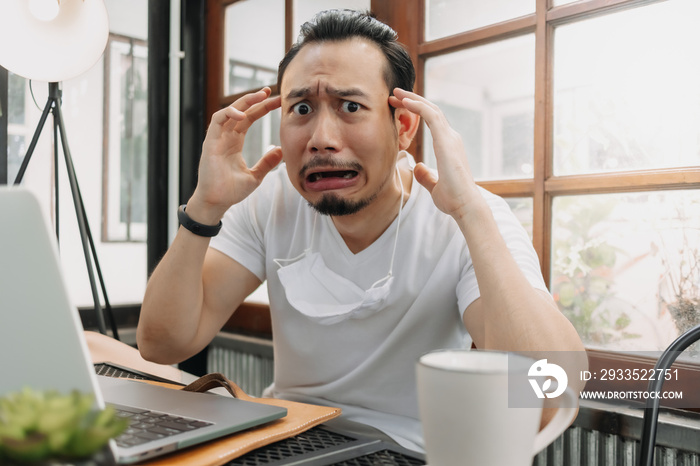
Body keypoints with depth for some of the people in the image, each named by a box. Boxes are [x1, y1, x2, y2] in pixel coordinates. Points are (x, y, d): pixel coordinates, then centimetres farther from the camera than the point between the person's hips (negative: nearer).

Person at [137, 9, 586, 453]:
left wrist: (469, 210, -33)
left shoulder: (475, 222, -16)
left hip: (410, 450, -2)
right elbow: (163, 344, -8)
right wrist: (206, 205, -19)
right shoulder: (271, 200, -6)